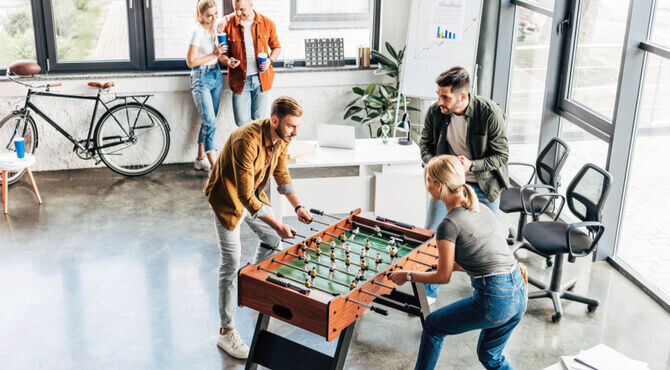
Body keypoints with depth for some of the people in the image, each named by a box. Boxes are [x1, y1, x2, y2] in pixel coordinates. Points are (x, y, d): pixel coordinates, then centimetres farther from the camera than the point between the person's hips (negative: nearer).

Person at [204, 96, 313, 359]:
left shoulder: (282, 137, -11)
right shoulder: (248, 140, -37)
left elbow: (281, 173, 6)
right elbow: (245, 196, -35)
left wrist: (298, 206, -5)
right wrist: (277, 224, -34)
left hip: (253, 193, 8)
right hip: (228, 198, -8)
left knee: (272, 239, 21)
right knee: (231, 263, -8)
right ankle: (226, 331, 0)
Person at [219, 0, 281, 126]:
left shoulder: (267, 23, 0)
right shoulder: (229, 26, -2)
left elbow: (276, 47, 12)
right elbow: (222, 54, 6)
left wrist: (270, 60, -8)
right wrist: (227, 61, -17)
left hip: (261, 78, 1)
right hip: (240, 80, 0)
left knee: (259, 119, 8)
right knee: (241, 121, -2)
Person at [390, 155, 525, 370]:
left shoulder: (449, 224, -11)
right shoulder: (482, 209, 12)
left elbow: (443, 277, -3)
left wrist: (408, 275, 10)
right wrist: (450, 265, 27)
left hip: (495, 299, -8)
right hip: (519, 293, 8)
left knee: (432, 326, 16)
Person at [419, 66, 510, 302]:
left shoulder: (490, 113, -24)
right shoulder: (435, 112, -15)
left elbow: (501, 156, -16)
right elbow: (425, 143, 4)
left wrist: (471, 165, -32)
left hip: (482, 184, -2)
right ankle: (428, 293, 23)